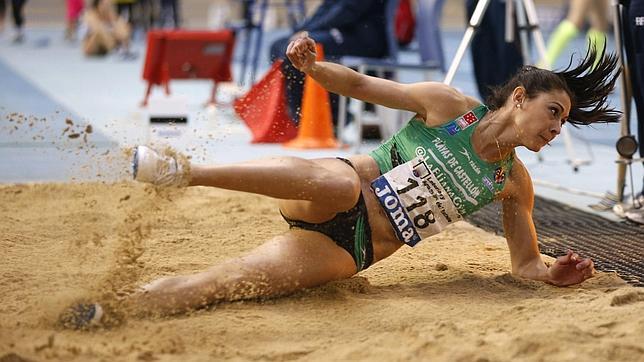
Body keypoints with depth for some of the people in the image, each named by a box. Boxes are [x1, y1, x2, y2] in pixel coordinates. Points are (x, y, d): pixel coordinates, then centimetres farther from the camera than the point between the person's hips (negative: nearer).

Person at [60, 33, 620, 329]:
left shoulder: (515, 184, 9)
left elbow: (525, 263, 16)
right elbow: (359, 85, 1)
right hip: (333, 199, -2)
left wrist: (554, 274, -8)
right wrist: (314, 66, -20)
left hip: (350, 249, 2)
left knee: (216, 285, -23)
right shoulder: (449, 105, -2)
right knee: (334, 178, -42)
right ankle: (183, 172, -30)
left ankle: (93, 314, -25)